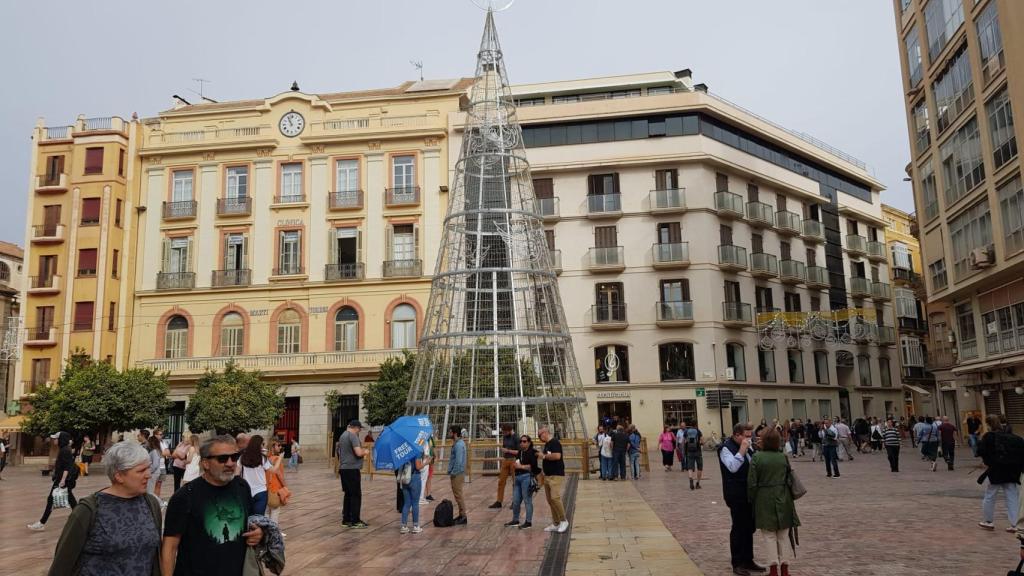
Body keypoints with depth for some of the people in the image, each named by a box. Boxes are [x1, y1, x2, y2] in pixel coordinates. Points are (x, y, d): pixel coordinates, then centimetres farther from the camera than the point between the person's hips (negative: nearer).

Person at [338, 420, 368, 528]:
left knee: (348, 494, 14)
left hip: (343, 468, 9)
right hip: (352, 469, -9)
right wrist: (364, 451, -3)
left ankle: (346, 519, 17)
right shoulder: (353, 436, -14)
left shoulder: (343, 435, 16)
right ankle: (355, 521, -2)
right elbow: (358, 453, -23)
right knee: (356, 495, -3)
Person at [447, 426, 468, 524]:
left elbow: (458, 461, -23)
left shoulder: (459, 445, -19)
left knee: (458, 494, -4)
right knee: (457, 494, 15)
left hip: (457, 473, -10)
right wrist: (451, 471, 15)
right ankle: (461, 515, 21)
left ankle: (463, 515, 1)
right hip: (457, 473, 10)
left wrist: (453, 473, -17)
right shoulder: (457, 443, 13)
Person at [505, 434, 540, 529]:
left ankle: (528, 522, 5)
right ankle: (515, 520, 24)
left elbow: (532, 466, -16)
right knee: (515, 501, 11)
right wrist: (514, 479, 24)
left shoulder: (532, 453, -5)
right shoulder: (519, 453, 18)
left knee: (527, 500, -3)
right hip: (518, 477, 8)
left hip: (527, 477, -8)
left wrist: (521, 466, -15)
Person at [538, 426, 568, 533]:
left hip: (556, 476, -10)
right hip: (547, 476, 10)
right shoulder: (547, 444, 18)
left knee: (555, 498, -17)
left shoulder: (554, 442, -12)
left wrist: (544, 456, -15)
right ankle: (556, 524, 16)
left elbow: (557, 456, -26)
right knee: (550, 500, 9)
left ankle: (564, 521, -3)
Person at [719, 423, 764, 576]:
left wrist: (753, 449, 0)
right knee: (738, 529, -1)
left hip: (750, 493, 8)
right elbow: (733, 467, -26)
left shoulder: (748, 446, 12)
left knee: (749, 528, 15)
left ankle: (748, 561, 26)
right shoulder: (726, 448, -13)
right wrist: (742, 450, -25)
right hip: (736, 495, -8)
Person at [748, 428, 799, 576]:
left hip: (764, 500, -3)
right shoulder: (783, 457, -3)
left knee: (769, 535, 6)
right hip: (782, 499, 3)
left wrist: (752, 500, 4)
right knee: (783, 534, 14)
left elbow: (752, 482, -10)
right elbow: (789, 479, 4)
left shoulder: (756, 458, -11)